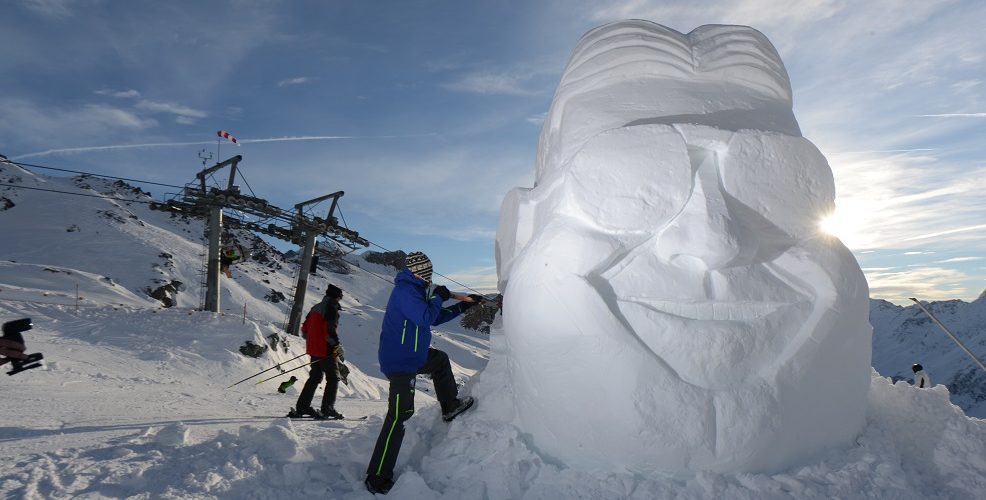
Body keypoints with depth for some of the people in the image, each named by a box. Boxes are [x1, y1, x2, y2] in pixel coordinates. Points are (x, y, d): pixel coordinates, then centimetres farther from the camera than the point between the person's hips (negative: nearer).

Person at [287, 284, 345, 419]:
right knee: (333, 379, 1)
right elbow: (330, 330, -23)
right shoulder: (331, 309, -13)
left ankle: (302, 407, 18)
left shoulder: (316, 308, 13)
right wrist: (337, 345, -14)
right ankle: (327, 409, -2)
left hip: (313, 349, 9)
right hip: (326, 351, -8)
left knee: (315, 378, 17)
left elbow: (304, 329, 17)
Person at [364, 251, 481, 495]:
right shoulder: (406, 290, -19)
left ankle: (450, 406, 42)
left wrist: (463, 306, 18)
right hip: (400, 362, -10)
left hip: (411, 355, 10)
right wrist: (439, 297, -12)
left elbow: (436, 318, 19)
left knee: (441, 360, 29)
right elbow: (425, 318, -28)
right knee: (399, 415, -8)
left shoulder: (414, 290, 12)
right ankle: (377, 478, -1)